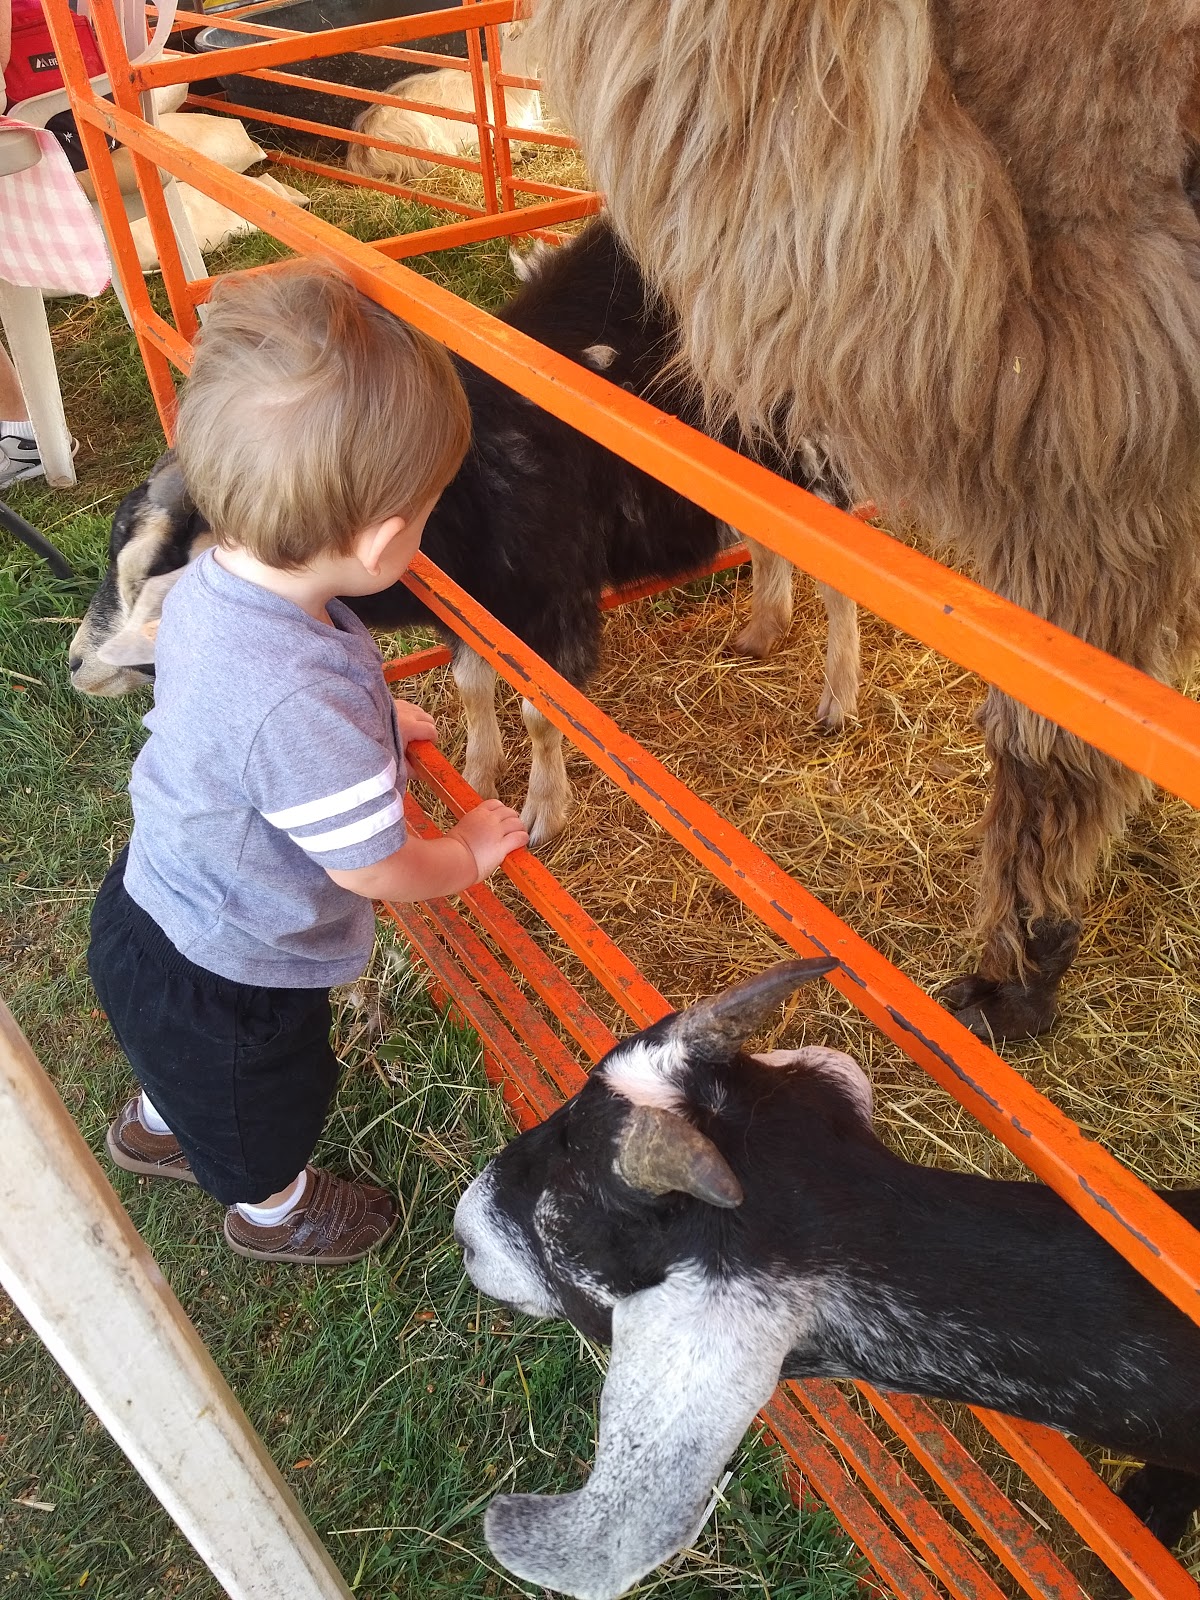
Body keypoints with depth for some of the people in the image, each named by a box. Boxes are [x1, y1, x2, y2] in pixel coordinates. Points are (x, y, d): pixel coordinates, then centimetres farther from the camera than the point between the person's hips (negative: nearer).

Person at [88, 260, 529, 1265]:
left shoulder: (210, 583, -17)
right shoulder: (307, 703, -44)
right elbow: (375, 870, -28)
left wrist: (373, 728, 11)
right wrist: (473, 851, -9)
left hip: (154, 903, 7)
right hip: (224, 980, -7)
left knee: (192, 1067, 40)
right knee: (268, 1109, 28)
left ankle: (156, 1126, 71)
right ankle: (275, 1212, 59)